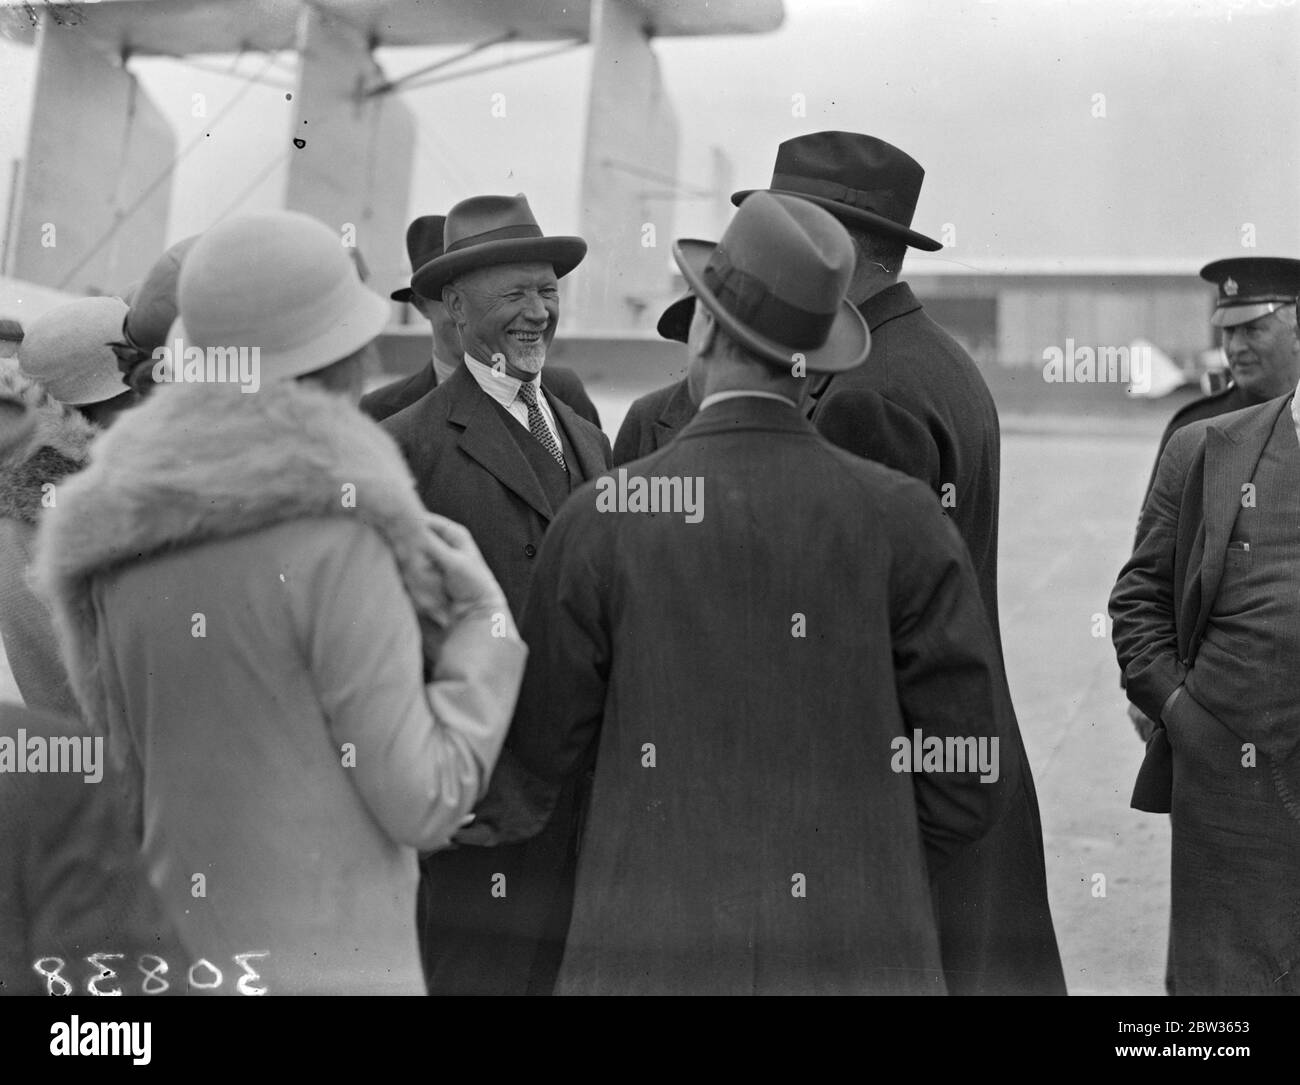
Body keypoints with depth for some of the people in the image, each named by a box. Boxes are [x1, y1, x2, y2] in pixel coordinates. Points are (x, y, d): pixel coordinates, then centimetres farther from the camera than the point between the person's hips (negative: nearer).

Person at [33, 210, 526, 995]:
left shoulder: (118, 541, 2)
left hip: (171, 957, 7)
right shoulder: (337, 531, -18)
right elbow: (422, 803, -14)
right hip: (325, 963, -6)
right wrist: (483, 621, -3)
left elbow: (125, 770, 9)